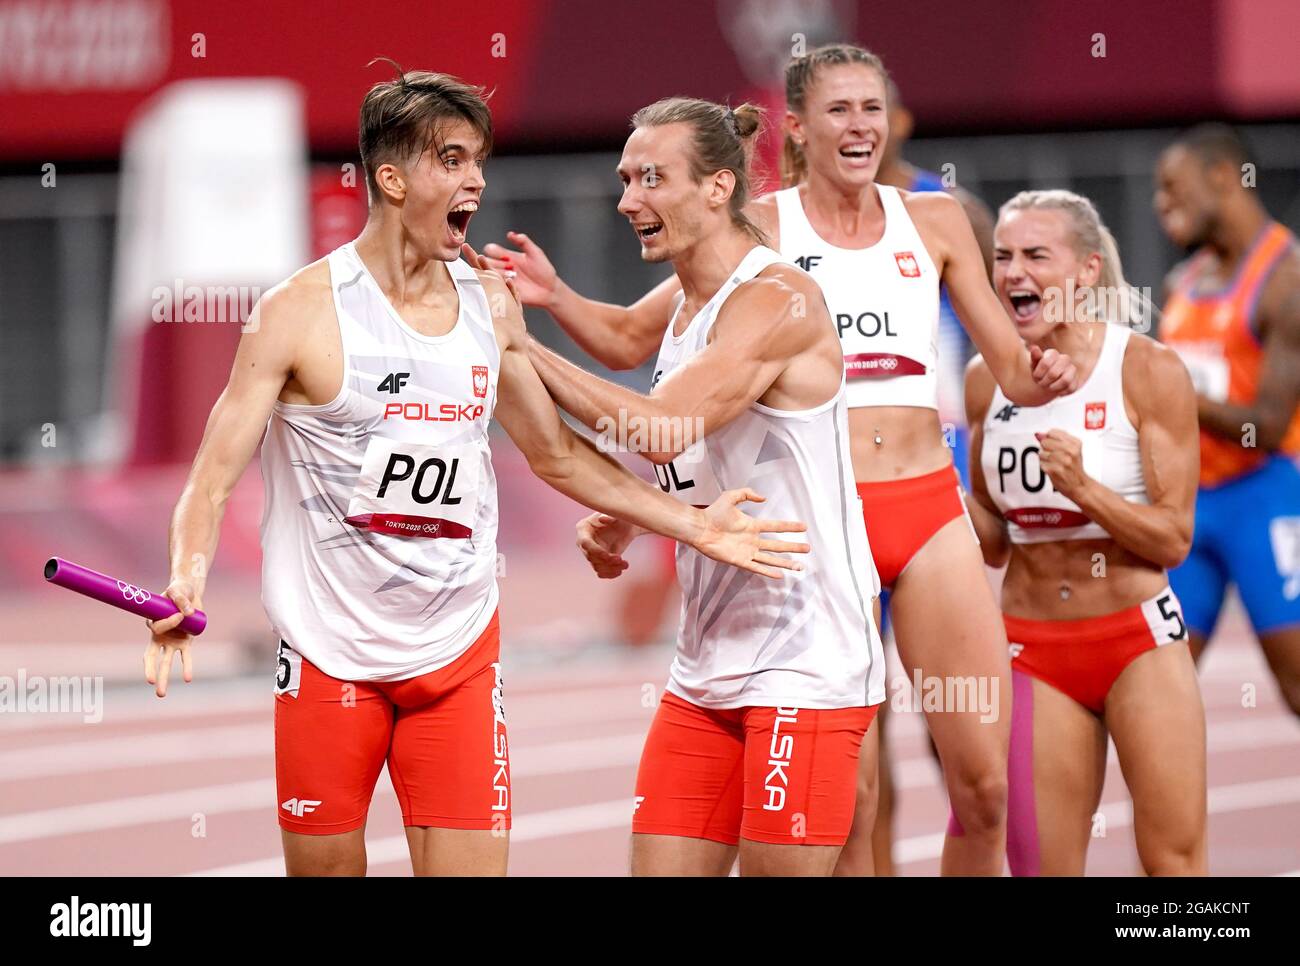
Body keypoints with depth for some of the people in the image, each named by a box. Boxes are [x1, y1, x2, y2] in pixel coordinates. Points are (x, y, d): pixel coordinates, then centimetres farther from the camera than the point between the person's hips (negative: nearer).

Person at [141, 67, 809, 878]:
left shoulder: (491, 307, 6)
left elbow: (557, 454, 18)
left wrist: (694, 528, 11)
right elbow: (215, 477, -11)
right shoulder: (304, 312, -9)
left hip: (459, 653, 4)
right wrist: (187, 582, -30)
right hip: (331, 656, -3)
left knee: (473, 865, -5)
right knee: (326, 866, 3)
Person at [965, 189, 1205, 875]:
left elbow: (1173, 539, -9)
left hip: (1137, 639, -4)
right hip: (1032, 648, 4)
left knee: (1175, 862, -6)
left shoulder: (1149, 371, -8)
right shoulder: (988, 380, 4)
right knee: (1043, 868, 2)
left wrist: (1082, 487, -23)